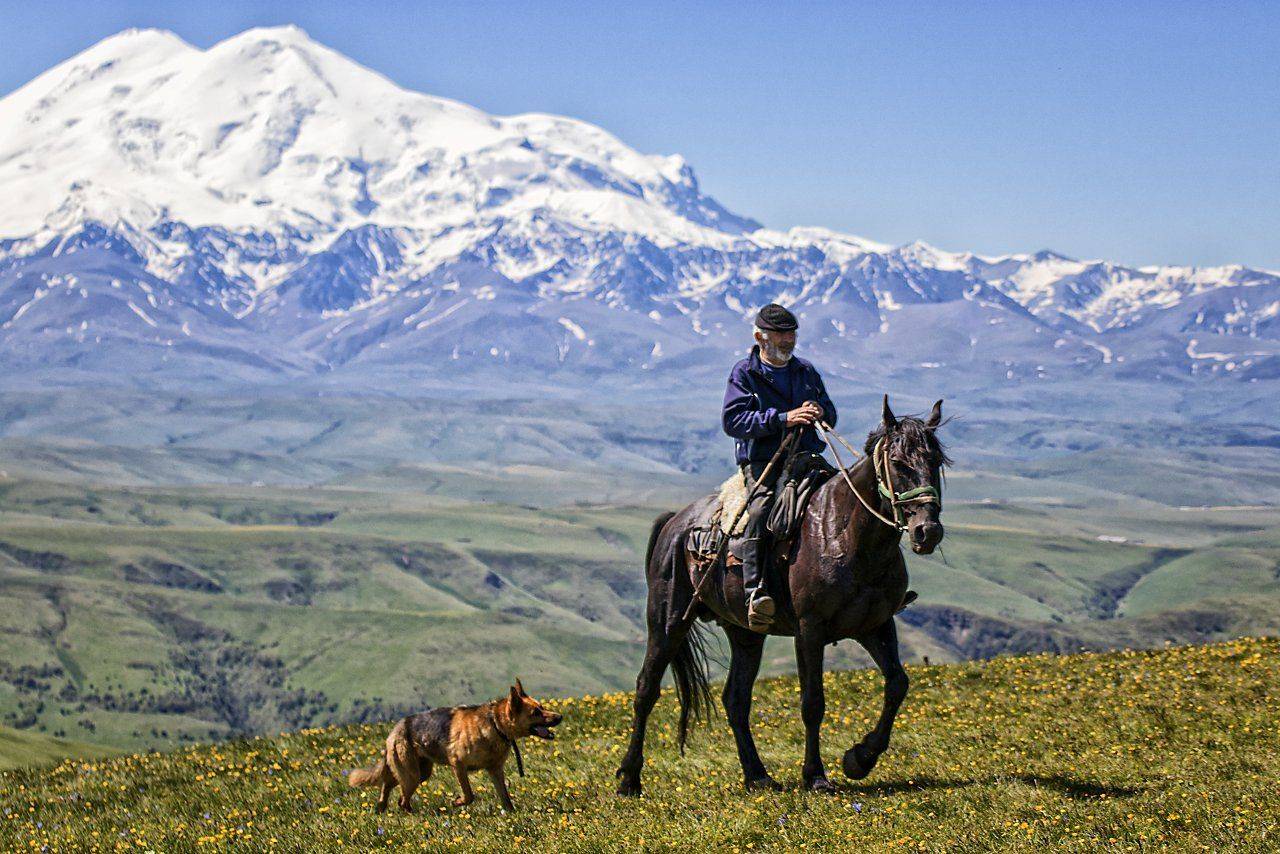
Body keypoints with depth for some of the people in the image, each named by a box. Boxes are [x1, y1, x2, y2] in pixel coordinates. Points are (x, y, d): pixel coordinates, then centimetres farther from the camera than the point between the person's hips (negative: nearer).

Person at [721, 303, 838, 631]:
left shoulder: (807, 372, 19)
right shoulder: (744, 373, 3)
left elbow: (830, 416, 25)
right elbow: (733, 420, -11)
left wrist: (821, 412, -2)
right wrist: (783, 419, -22)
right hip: (762, 462, -5)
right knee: (761, 509, -33)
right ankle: (756, 591, -39)